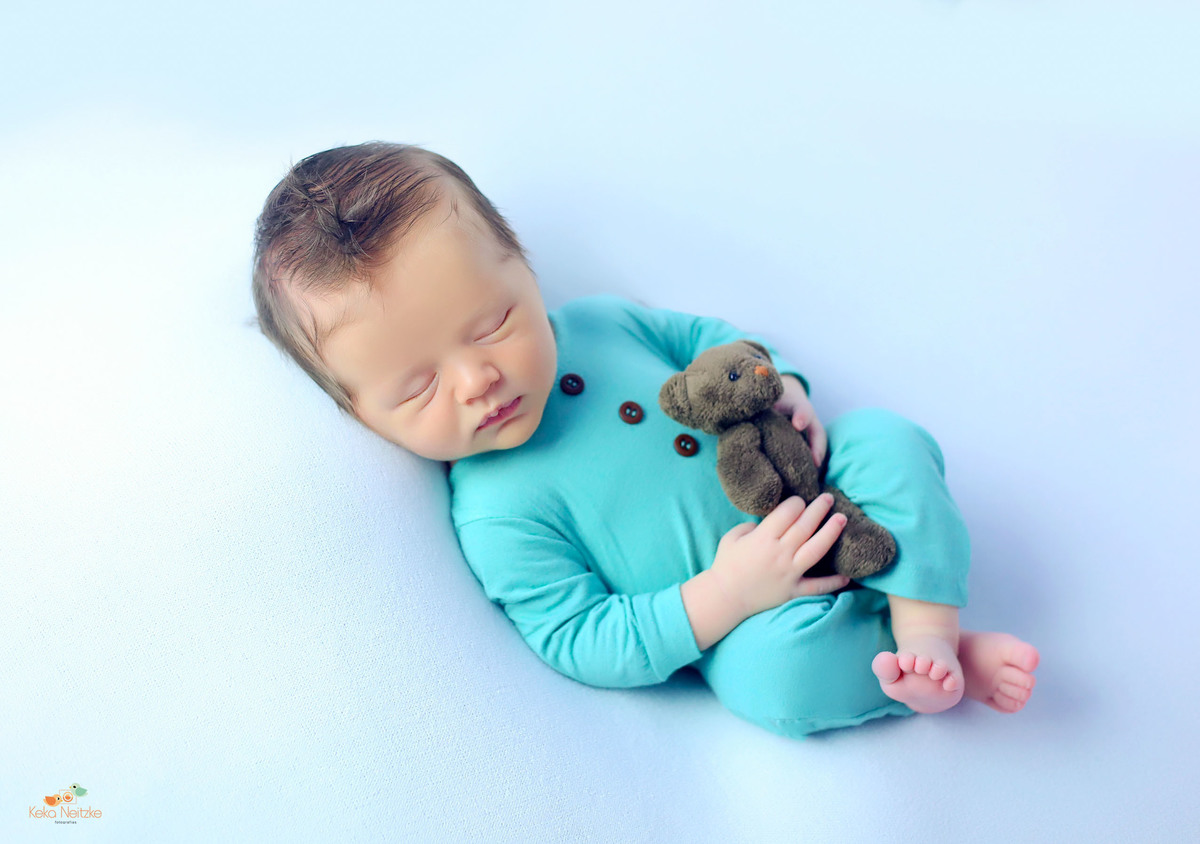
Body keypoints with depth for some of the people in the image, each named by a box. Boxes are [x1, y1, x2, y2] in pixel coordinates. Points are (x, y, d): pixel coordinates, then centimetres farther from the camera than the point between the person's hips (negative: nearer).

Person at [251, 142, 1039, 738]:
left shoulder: (602, 320, -3)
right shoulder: (497, 517, -19)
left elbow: (709, 337, 13)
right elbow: (577, 642, -18)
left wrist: (782, 389, -7)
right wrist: (725, 596, -27)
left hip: (812, 494, 6)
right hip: (750, 617, -5)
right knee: (777, 668, -35)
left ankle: (930, 629, -13)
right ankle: (943, 670, -8)